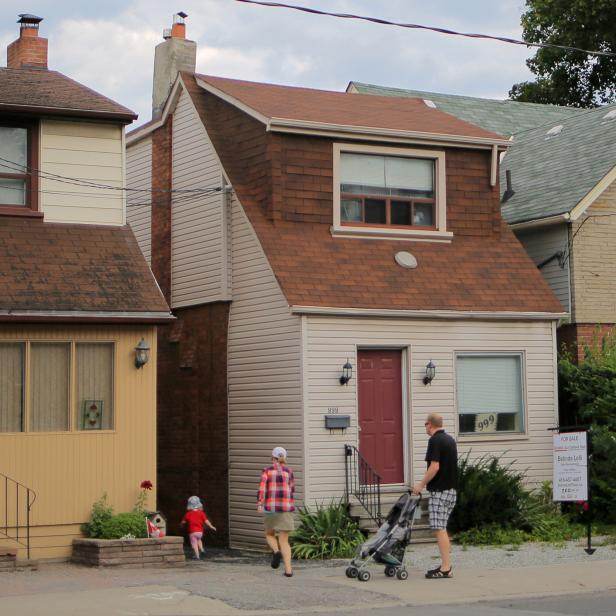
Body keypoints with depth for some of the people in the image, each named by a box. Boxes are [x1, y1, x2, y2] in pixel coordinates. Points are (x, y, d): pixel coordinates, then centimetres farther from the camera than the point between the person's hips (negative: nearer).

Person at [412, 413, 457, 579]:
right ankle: (445, 565, 16)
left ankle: (446, 568, -10)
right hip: (451, 489, 9)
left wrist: (421, 484, -12)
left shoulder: (435, 440, -13)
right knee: (442, 528, 14)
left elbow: (435, 467, -21)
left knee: (439, 529, -8)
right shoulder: (450, 439, 14)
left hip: (439, 490, -9)